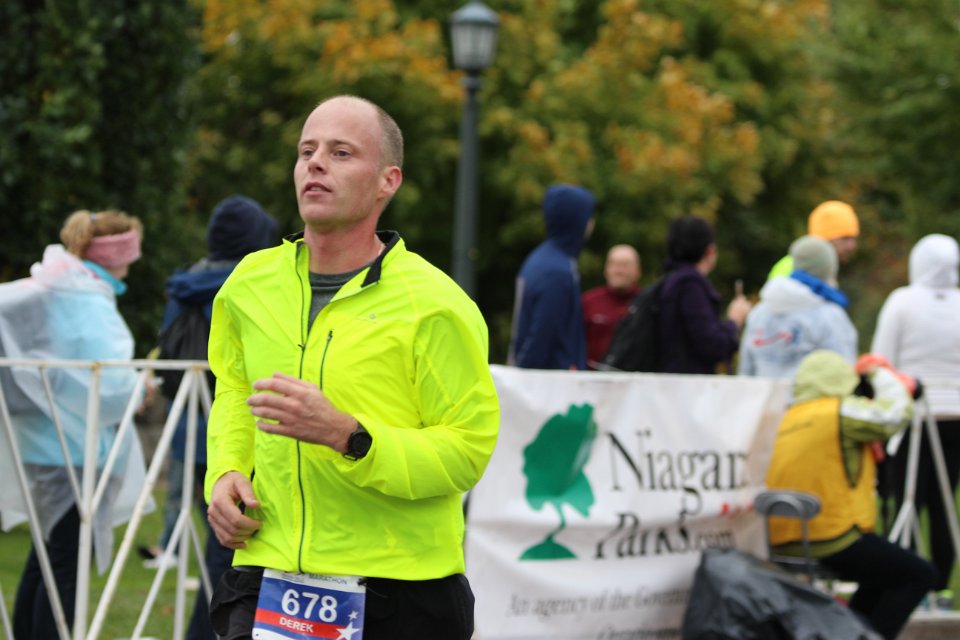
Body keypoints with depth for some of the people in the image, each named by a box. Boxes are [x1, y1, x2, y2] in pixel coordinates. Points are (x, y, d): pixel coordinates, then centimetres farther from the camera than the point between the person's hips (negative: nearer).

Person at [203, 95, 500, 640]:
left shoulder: (434, 305, -8)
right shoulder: (252, 281, 8)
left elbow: (468, 449, -11)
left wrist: (347, 436, -22)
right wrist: (225, 471, 10)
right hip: (269, 576, 3)